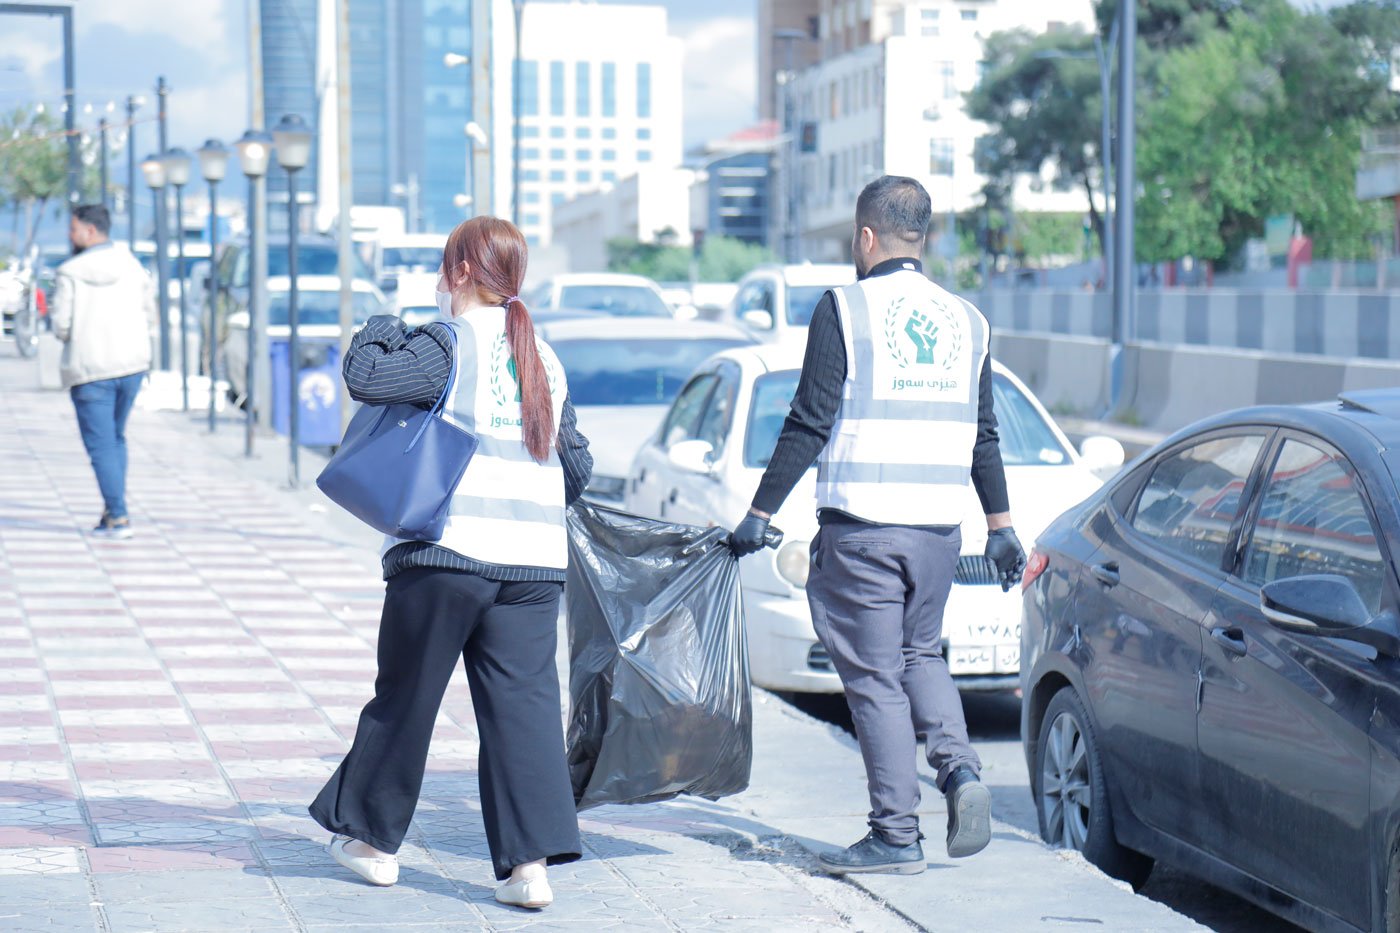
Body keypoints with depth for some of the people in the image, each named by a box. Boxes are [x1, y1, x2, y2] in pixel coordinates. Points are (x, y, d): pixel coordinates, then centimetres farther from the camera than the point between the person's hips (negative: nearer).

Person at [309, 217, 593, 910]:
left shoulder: (448, 345, -6)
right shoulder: (546, 359, 14)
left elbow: (366, 379, -14)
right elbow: (577, 467, 19)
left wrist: (377, 330, 6)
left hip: (447, 549, -5)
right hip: (534, 562, 5)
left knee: (405, 697, 9)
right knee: (523, 703, 2)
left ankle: (371, 837, 23)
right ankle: (531, 860, -7)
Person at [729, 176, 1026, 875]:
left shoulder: (845, 309, -6)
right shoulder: (964, 319, 10)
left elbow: (809, 425, -9)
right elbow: (983, 436, 14)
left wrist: (759, 513, -4)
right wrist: (1001, 526, 22)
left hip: (862, 528, -5)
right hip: (940, 527, 5)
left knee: (875, 677, 1)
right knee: (920, 655, 22)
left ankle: (896, 836, 2)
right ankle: (960, 771, 0)